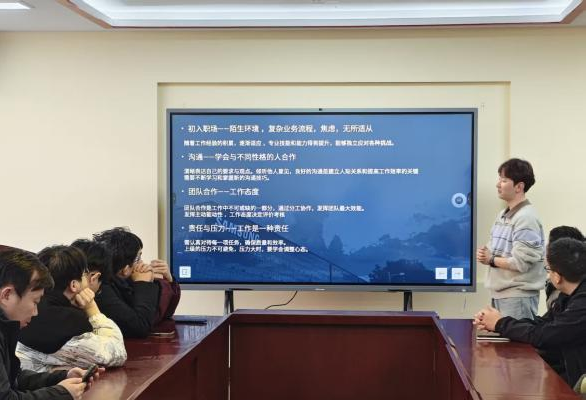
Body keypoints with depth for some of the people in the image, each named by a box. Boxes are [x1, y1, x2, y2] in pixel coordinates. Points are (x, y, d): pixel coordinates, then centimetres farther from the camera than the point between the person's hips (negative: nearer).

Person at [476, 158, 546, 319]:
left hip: (518, 296, -9)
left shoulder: (526, 218, -16)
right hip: (498, 293, 9)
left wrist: (490, 260, -9)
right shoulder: (503, 215, 12)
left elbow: (520, 263, -22)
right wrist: (484, 254, -4)